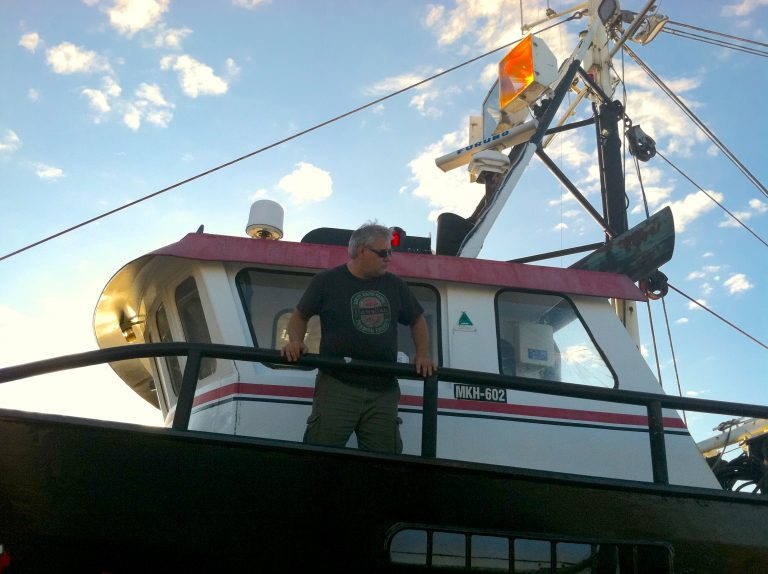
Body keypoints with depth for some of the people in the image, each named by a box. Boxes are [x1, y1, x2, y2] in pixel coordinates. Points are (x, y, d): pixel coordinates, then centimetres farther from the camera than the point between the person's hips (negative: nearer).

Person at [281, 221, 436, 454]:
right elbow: (299, 316, 9)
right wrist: (295, 341, -11)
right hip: (337, 387, -3)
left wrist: (423, 354, 8)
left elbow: (417, 320, 24)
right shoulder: (326, 281, 3)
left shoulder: (395, 285, 14)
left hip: (384, 391, 4)